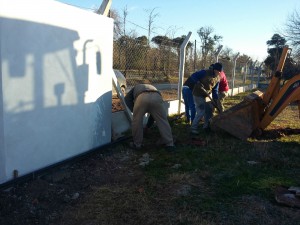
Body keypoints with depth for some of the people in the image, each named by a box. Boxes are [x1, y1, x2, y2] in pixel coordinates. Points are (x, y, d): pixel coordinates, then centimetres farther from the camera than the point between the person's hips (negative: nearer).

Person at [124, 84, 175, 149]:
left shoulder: (136, 88, 44)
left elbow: (127, 99, 22)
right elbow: (155, 113, 48)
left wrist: (134, 111, 26)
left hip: (141, 97, -2)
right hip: (156, 97, 3)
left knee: (137, 122, 17)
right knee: (163, 121, 16)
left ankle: (137, 144, 28)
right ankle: (169, 143, 25)